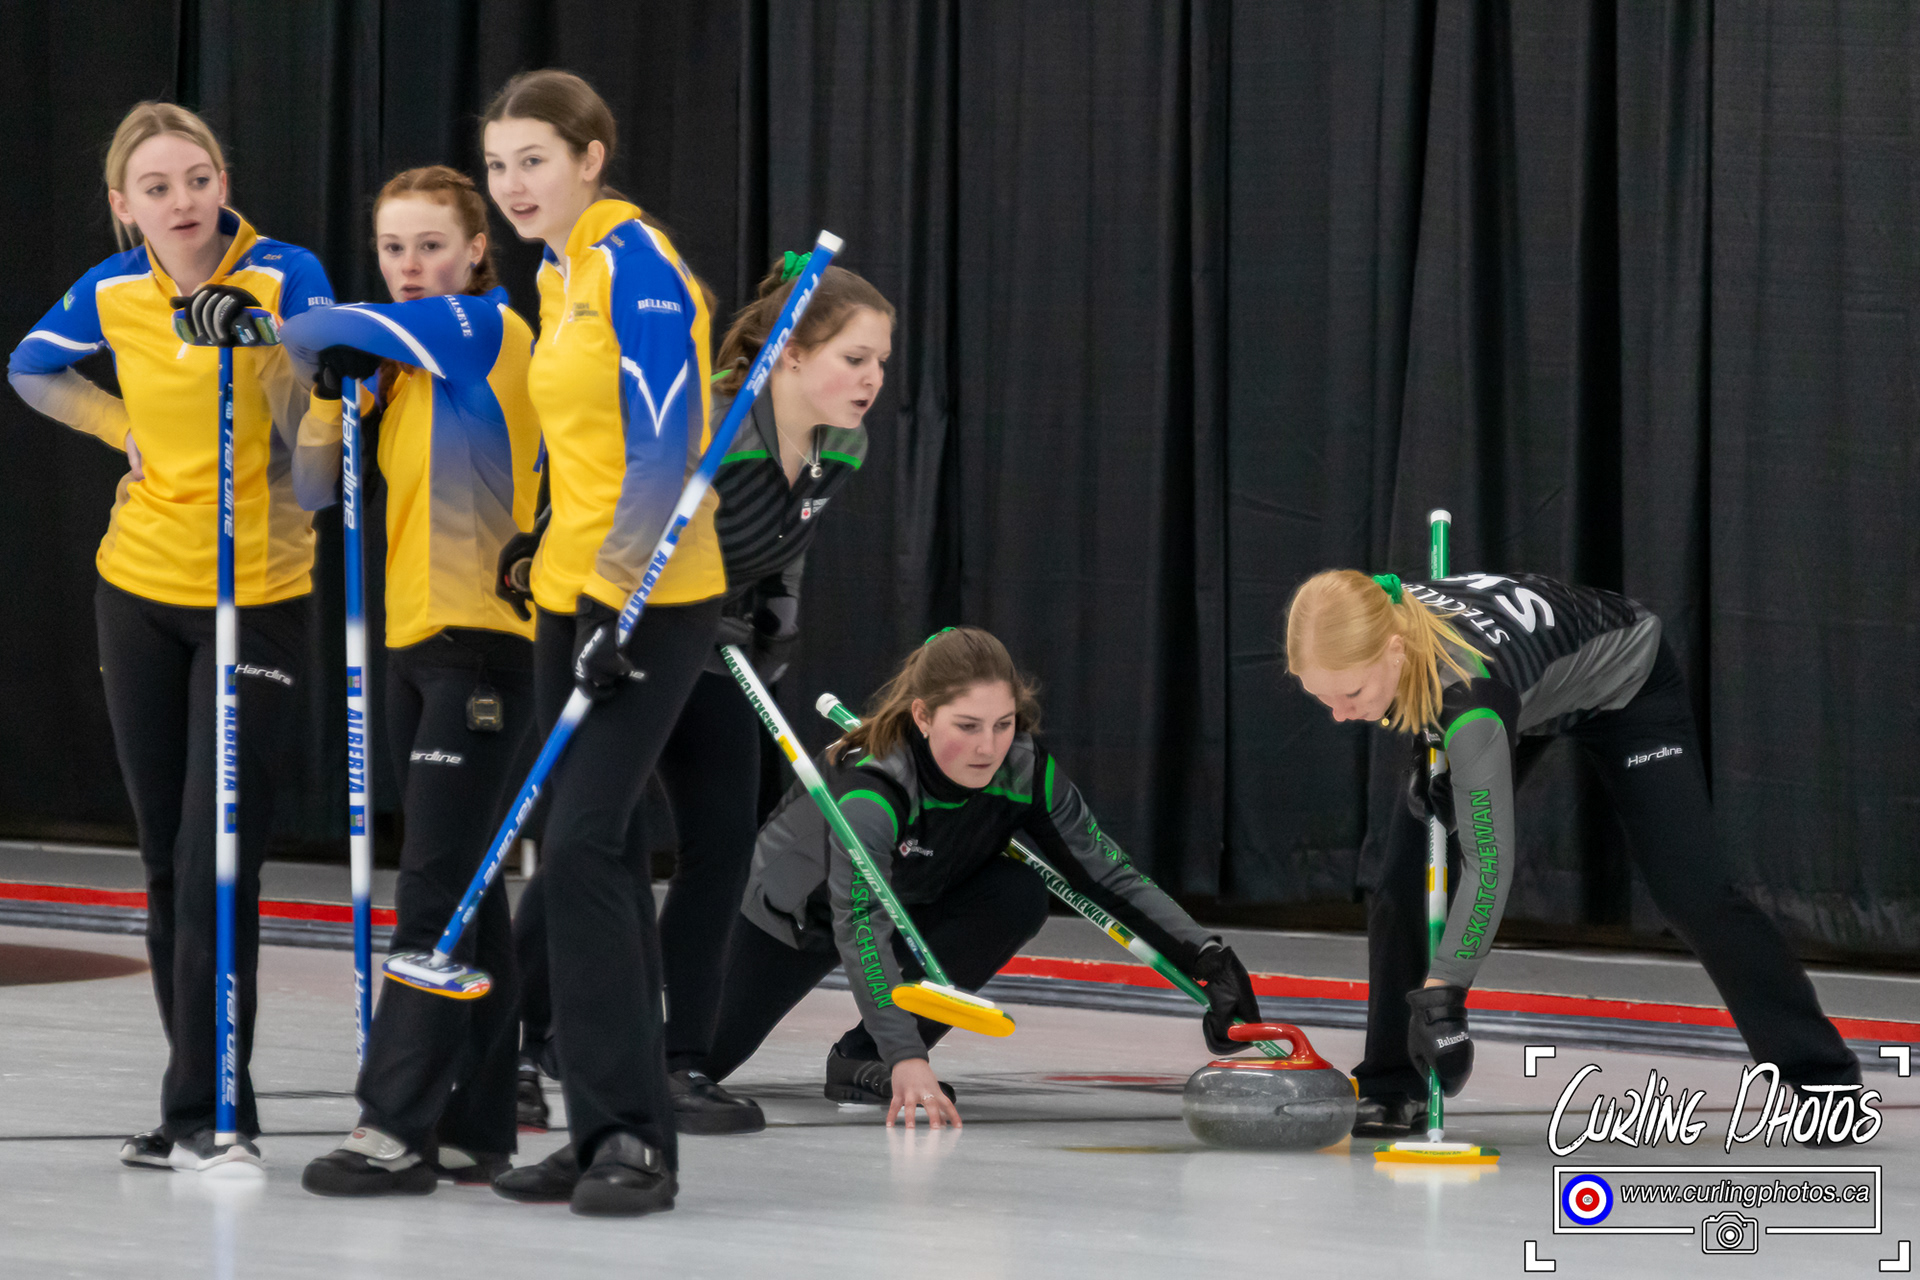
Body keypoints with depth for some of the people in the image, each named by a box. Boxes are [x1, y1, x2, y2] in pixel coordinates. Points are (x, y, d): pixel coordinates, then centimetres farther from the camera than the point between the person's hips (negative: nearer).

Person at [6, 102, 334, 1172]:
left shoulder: (286, 276, -12)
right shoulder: (113, 294, -1)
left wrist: (259, 344, -33)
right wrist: (132, 433, 8)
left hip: (258, 597, -4)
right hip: (142, 590, 4)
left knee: (217, 866, -10)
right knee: (167, 861, 7)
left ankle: (208, 1112, -8)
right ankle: (208, 1110, 14)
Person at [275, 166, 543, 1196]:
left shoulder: (487, 329, -8)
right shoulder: (400, 366, 16)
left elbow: (342, 328, -17)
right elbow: (316, 487, 16)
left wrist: (288, 330, 5)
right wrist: (330, 394, -2)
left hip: (484, 638, -9)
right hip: (414, 642, 9)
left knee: (435, 895, -12)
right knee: (464, 893, 11)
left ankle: (396, 1128, -15)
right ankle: (475, 1129, 14)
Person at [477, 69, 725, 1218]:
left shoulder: (637, 263, -14)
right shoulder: (559, 275, 14)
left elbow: (664, 452, -19)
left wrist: (618, 604, -22)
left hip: (650, 602, -9)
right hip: (574, 596, 9)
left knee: (582, 846, -16)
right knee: (590, 856, 9)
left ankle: (635, 1139, -15)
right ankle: (608, 1134, 14)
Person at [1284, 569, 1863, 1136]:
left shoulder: (1469, 694, -47)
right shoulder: (1373, 616, -28)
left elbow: (1489, 867, -43)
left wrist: (1442, 995, -44)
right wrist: (1429, 751, -11)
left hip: (1621, 677, -7)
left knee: (1691, 892, -12)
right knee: (1404, 886, -6)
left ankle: (1825, 1079, -1)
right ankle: (1391, 1089, 5)